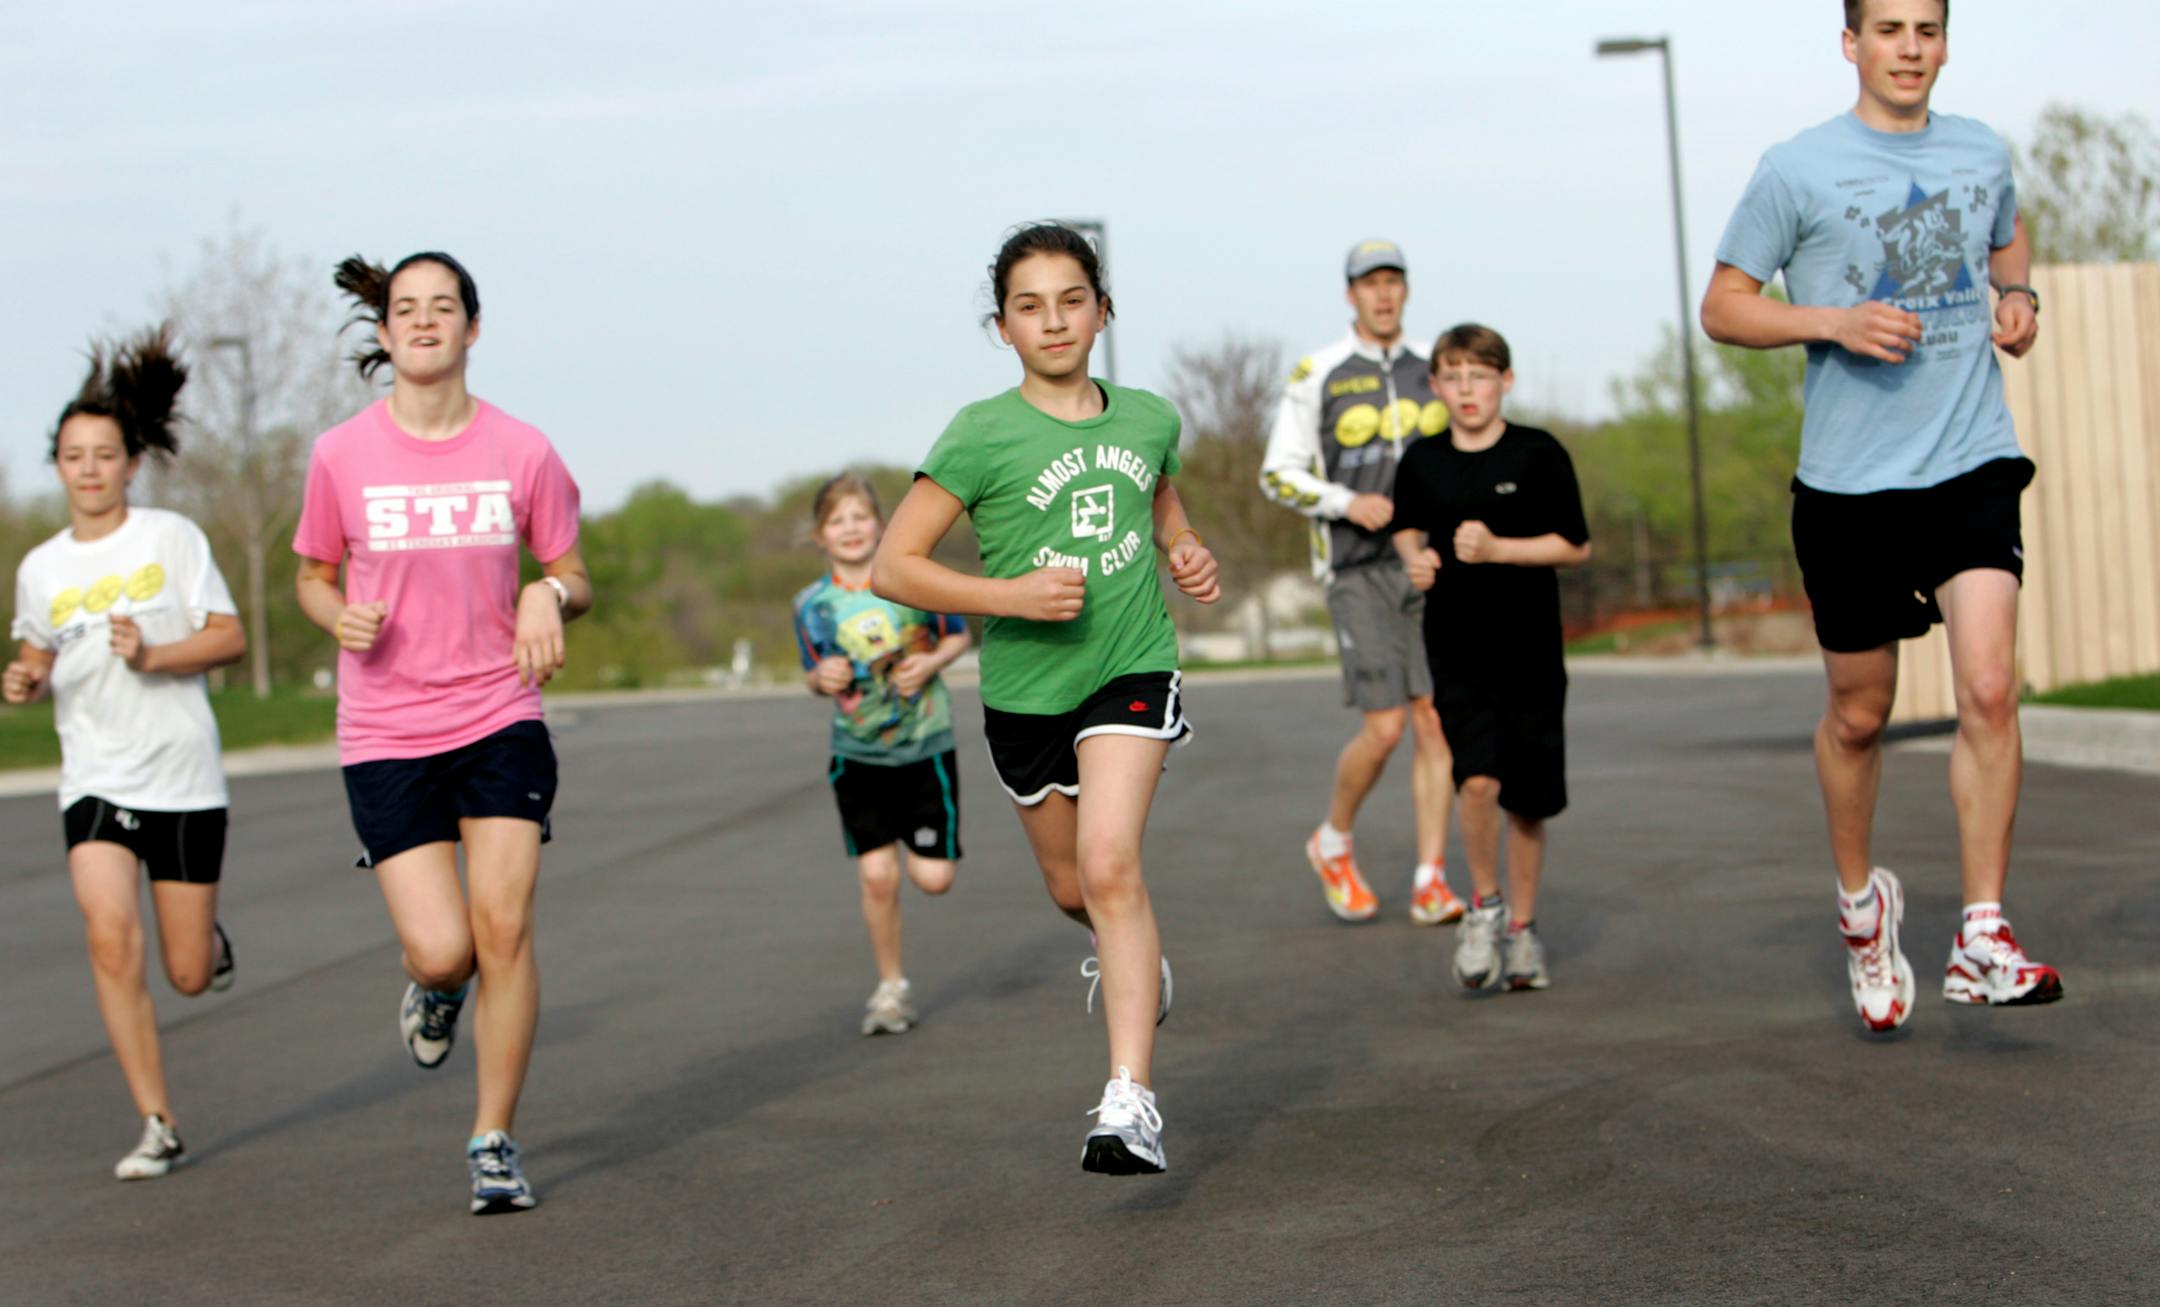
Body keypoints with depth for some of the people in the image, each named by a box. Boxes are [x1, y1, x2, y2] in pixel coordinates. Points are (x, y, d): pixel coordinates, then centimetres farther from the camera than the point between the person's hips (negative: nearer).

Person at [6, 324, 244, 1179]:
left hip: (184, 778, -1)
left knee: (188, 975, 3)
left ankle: (211, 937, 43)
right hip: (95, 780, 2)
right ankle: (158, 1125, -9)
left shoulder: (171, 538, -2)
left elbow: (231, 637, -3)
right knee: (111, 940, -20)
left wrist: (152, 655, -18)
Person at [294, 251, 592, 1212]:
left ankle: (493, 1141, 8)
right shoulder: (341, 456, -2)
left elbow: (574, 580, 9)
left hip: (501, 718, 1)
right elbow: (314, 577, 11)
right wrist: (341, 617, -12)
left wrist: (550, 596, -14)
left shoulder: (522, 452, -1)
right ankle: (434, 987, 31)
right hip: (385, 735, -1)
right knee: (441, 949, -9)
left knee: (503, 926, -8)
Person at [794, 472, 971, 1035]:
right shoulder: (812, 604, -2)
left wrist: (932, 661, -13)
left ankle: (927, 837, 33)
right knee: (877, 875, -5)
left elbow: (958, 635, 7)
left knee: (933, 878, -4)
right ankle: (891, 986, 13)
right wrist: (822, 678, -11)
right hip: (858, 754, 1)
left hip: (925, 746, -1)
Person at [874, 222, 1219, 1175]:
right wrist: (1010, 595, -23)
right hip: (1024, 690, 1)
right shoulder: (982, 436, -11)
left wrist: (1189, 554, 2)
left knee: (1110, 863, -21)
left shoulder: (1148, 419, 1)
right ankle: (1138, 957, 54)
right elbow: (892, 567, -13)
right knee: (1070, 888, 17)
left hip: (1133, 669, 0)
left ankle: (1131, 1099, -23)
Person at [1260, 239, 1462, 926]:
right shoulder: (1318, 375, -4)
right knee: (1384, 730, -11)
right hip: (1358, 570, -4)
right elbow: (1278, 474, -4)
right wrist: (1349, 503, -20)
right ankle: (1333, 843, 16)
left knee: (1435, 724, -4)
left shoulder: (1430, 371, 8)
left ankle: (1431, 886, 1)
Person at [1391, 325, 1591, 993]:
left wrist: (1497, 549, -16)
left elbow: (1576, 545, -4)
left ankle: (1521, 926, 25)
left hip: (1530, 648, 0)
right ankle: (1484, 904, 4)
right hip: (1456, 649, 0)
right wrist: (1415, 557, -1)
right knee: (1479, 780, -18)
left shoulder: (1538, 454, -5)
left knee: (1527, 801, 7)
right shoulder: (1421, 462, 3)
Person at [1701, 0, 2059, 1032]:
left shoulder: (1981, 154, 9)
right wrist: (1834, 321, -16)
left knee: (1988, 688, -15)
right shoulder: (1798, 169, -3)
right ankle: (1859, 900, 35)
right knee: (1858, 714, 9)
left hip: (1973, 463, 2)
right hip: (1850, 481, -2)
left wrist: (2018, 296, 8)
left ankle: (1981, 941, -11)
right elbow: (1723, 306, 0)